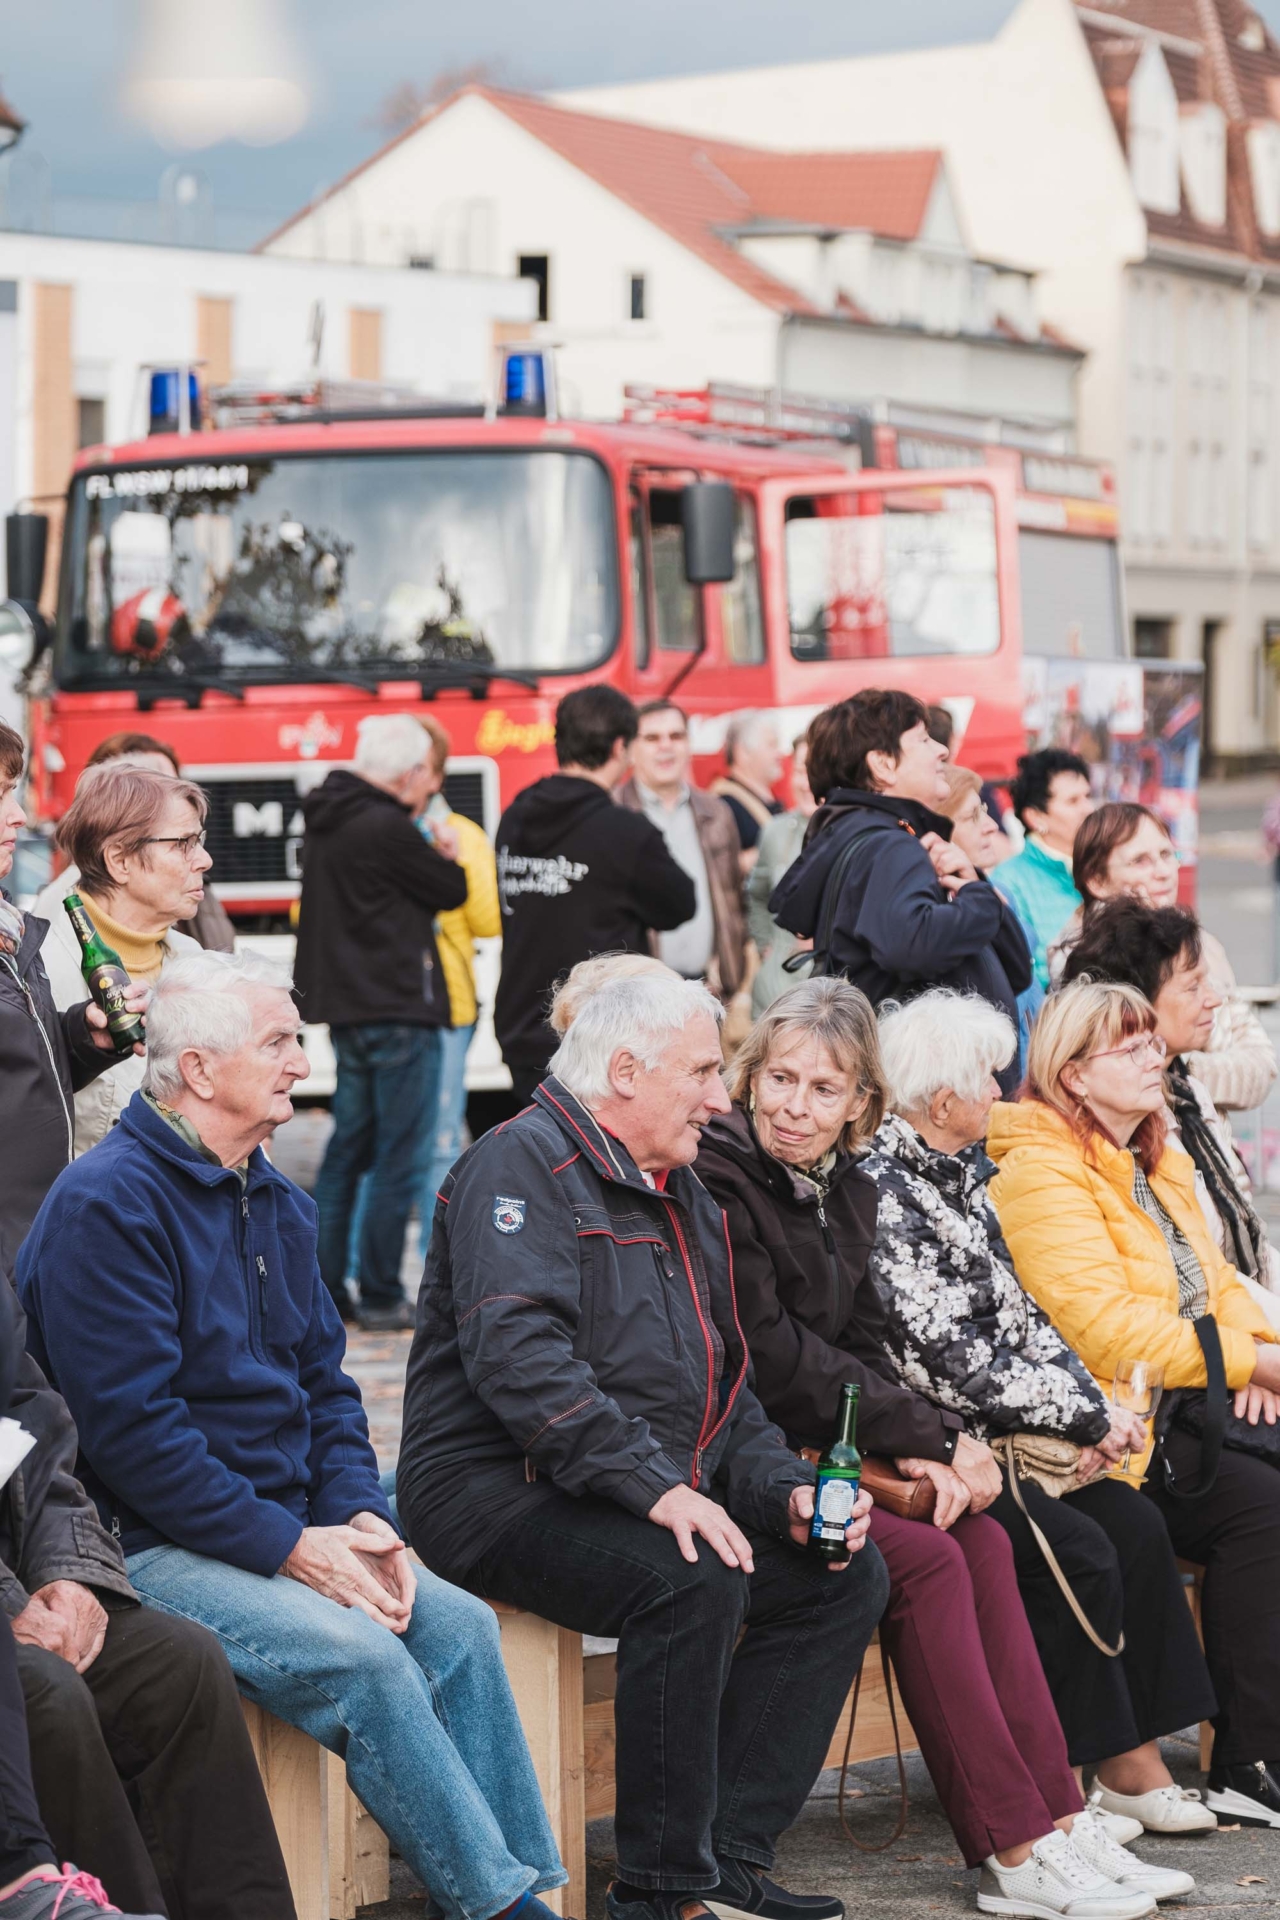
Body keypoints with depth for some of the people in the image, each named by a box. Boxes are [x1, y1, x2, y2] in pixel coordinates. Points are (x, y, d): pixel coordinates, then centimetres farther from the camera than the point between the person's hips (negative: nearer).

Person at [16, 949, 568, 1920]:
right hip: (151, 1546, -8)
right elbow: (131, 1430, -19)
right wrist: (288, 1547, -20)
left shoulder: (279, 1204, 15)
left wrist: (357, 1516, -2)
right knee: (364, 1658, -25)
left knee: (460, 1627, -12)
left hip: (285, 1532, 8)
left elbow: (326, 1384, 18)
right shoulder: (105, 1206, -14)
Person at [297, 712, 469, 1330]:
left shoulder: (326, 823, 11)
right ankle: (380, 1297, -1)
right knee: (397, 1161, -3)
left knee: (347, 1149, 14)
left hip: (346, 1010, 9)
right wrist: (449, 859, 15)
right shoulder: (386, 830, -17)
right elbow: (451, 892, -7)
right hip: (398, 1008, -9)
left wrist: (429, 859, 10)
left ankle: (322, 1287, 15)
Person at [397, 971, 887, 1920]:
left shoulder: (682, 1196, 20)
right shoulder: (523, 1168, -10)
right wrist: (654, 1486, -31)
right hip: (496, 1494, -9)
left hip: (666, 1494, 9)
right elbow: (517, 1354, -25)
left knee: (848, 1572, -2)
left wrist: (787, 1492, 2)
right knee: (693, 1581, -32)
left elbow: (723, 1390, 22)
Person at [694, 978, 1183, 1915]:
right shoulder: (718, 1180, -15)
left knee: (981, 1542, -10)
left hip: (815, 1454, 8)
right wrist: (934, 1434, -12)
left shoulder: (848, 1195, 12)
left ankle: (1057, 1817, -11)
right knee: (924, 1559, -21)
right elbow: (773, 1363, -17)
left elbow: (864, 1351, 14)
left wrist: (926, 1441, -7)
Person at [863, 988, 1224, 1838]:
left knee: (1136, 1525, -5)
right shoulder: (881, 1195, -17)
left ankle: (1135, 1760, -3)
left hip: (997, 1435, 9)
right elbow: (949, 1361, -20)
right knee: (1078, 1553, -20)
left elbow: (1020, 1314, 14)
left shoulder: (961, 1176, 13)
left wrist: (1091, 1406, -3)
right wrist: (1087, 1416, -13)